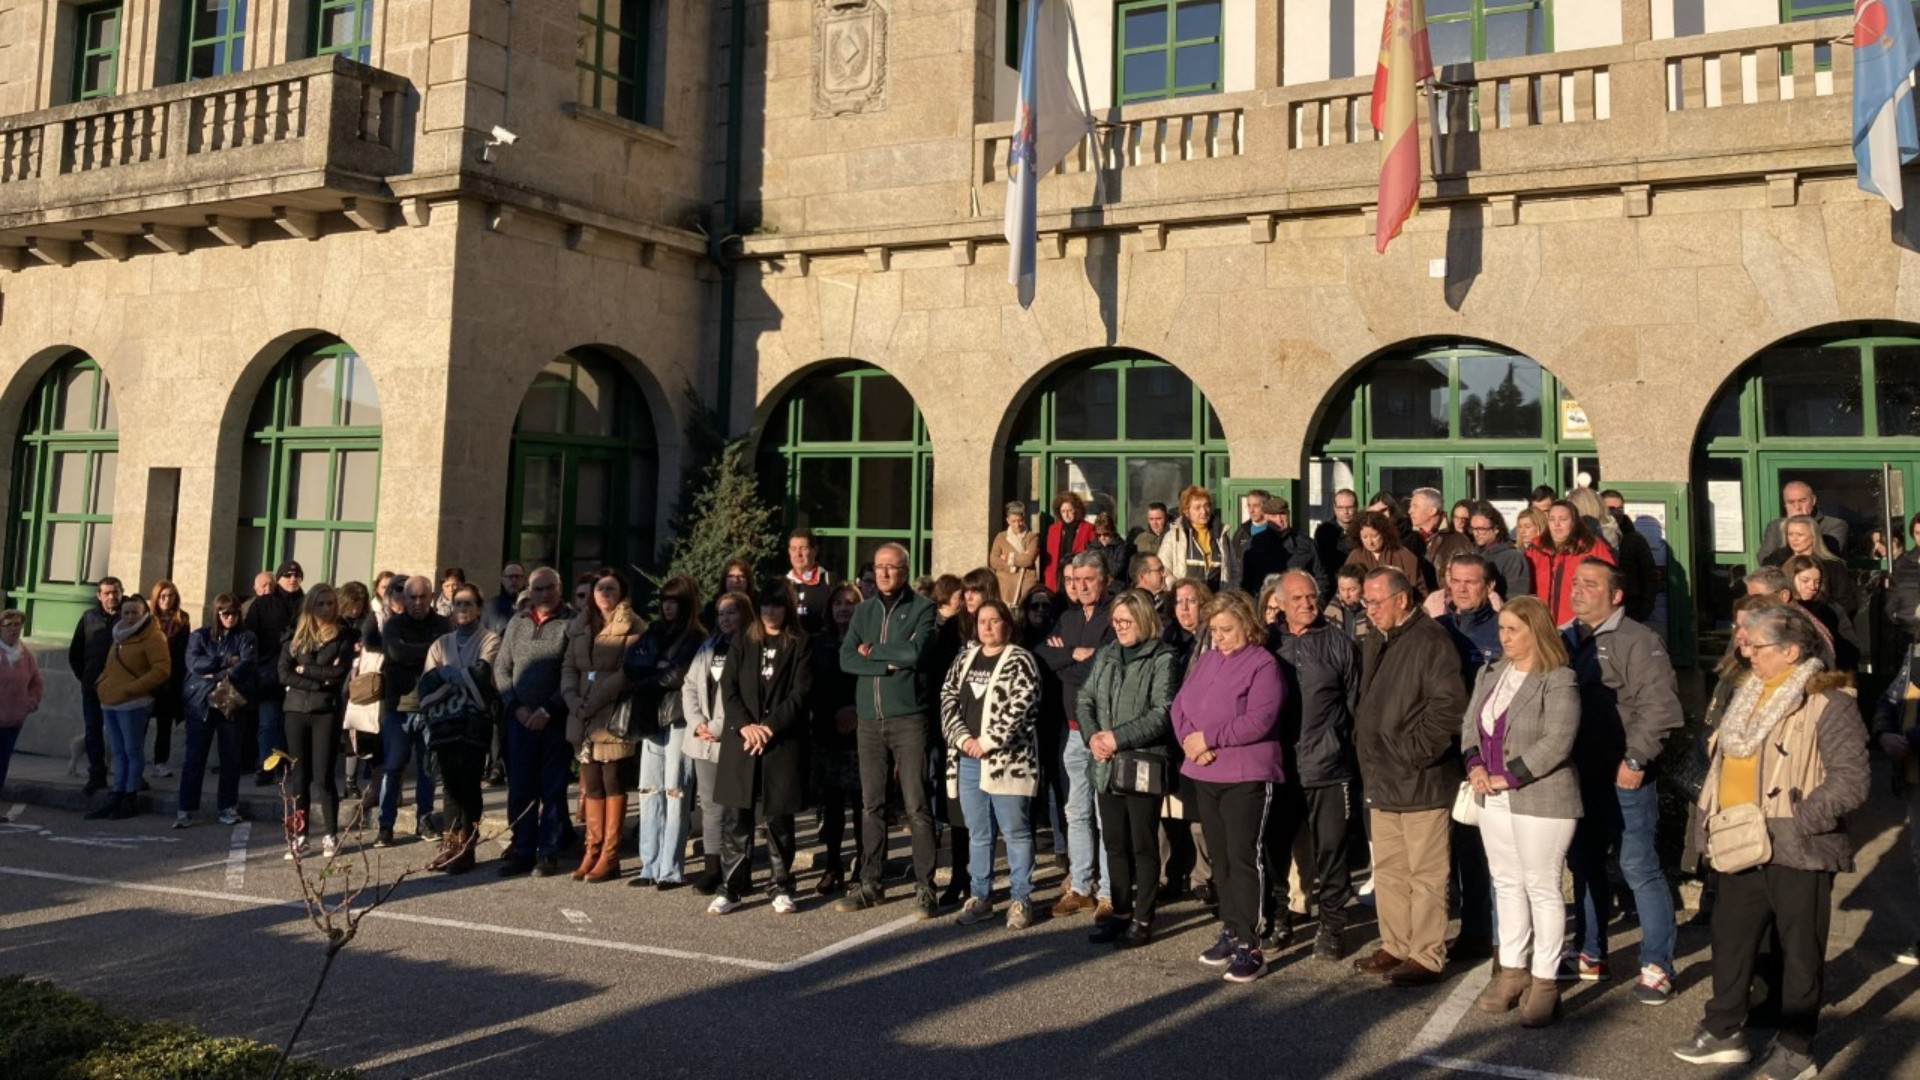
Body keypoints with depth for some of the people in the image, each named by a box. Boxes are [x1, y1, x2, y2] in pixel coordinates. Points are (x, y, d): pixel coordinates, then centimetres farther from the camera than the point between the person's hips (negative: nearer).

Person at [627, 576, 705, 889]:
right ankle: (650, 866, 10)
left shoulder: (697, 638, -2)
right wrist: (661, 667, -10)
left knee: (675, 792, -5)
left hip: (678, 719, -6)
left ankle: (671, 869, -2)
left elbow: (676, 675, -12)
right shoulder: (654, 632, 17)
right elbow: (632, 663, 5)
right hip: (651, 719, 6)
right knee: (650, 791, 5)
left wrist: (642, 682, -1)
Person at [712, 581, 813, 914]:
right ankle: (731, 888, 8)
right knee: (735, 817, 1)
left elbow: (800, 694, -5)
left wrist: (769, 727, -14)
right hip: (741, 740, 2)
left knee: (779, 817, 4)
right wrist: (745, 725, -10)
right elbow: (728, 687, 5)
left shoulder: (800, 645, 3)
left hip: (783, 743, -2)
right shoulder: (743, 641, 12)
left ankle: (781, 887, 14)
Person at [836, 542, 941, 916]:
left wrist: (872, 651, -4)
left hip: (909, 718, -5)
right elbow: (846, 659, 1)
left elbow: (915, 652, -17)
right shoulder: (864, 610, 13)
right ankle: (870, 884, 19)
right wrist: (888, 664, -11)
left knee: (916, 806, -3)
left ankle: (924, 887, 4)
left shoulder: (922, 608, -1)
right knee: (872, 805, 10)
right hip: (869, 719, 5)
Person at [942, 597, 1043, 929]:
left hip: (1007, 759, -5)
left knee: (1015, 831, 1)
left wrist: (987, 742, -15)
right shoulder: (964, 659, 13)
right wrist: (963, 738, -6)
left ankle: (1021, 899, 9)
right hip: (968, 760, 5)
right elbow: (948, 699, 8)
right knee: (978, 833, 12)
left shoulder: (1020, 661, -4)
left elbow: (1021, 707, -14)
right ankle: (979, 897, 21)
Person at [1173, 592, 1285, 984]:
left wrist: (1206, 738, -15)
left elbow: (1258, 721, -20)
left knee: (1243, 858, -6)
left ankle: (1249, 946, -1)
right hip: (1204, 776, 7)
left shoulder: (1263, 665, -10)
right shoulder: (1205, 660, 13)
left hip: (1246, 777, -7)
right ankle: (1230, 931, 26)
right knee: (1220, 858, 14)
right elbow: (1179, 705, 9)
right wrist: (1189, 741, -10)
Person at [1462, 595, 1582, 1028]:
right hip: (1493, 798, 7)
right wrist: (1475, 764, -4)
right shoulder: (1490, 673, 11)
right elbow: (1470, 724, 13)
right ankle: (1512, 970, 26)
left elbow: (1556, 743, -20)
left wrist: (1508, 777, -19)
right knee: (1507, 884, 15)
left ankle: (1544, 981, 10)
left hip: (1541, 799, -7)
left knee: (1542, 888, 0)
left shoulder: (1558, 682, -13)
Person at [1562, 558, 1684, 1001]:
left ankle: (1657, 966, 10)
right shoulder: (1563, 638, 11)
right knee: (1584, 865, 16)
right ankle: (1590, 956, 29)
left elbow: (1659, 706, -17)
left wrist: (1636, 759, -19)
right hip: (1576, 773, 7)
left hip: (1623, 777, -7)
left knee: (1639, 868, -2)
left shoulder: (1637, 641, -10)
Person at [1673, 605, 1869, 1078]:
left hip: (1796, 850, -8)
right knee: (1730, 936, 15)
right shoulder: (1751, 696, 12)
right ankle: (1722, 1031, 29)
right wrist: (1713, 820, 12)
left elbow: (1851, 778, -19)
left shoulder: (1827, 702, -13)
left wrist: (1800, 822, -23)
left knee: (1799, 950, 6)